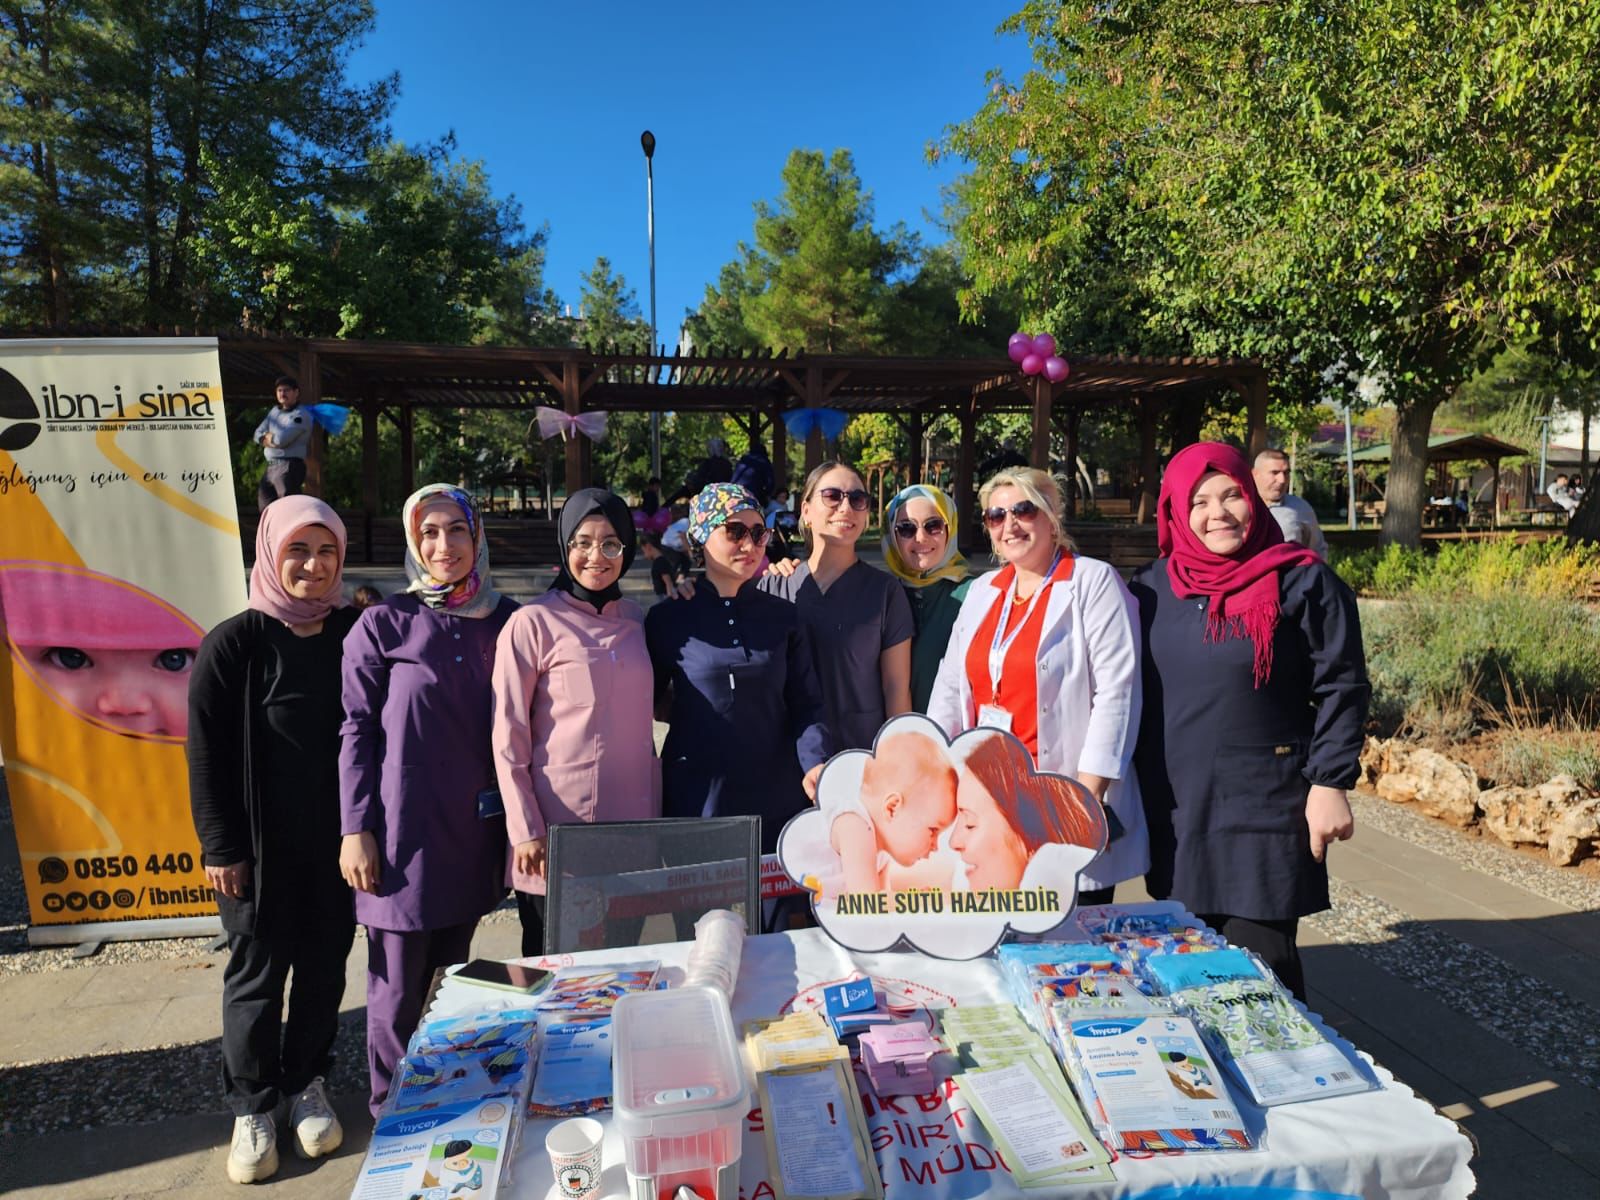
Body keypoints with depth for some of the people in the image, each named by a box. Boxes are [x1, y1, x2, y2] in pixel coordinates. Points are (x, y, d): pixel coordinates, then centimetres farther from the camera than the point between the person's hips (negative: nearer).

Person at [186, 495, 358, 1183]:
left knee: (326, 964, 13)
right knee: (258, 970, 10)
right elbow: (209, 754, -7)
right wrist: (221, 847, -9)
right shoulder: (235, 643, -8)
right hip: (263, 844, -3)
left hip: (338, 840, 3)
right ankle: (251, 1106, 29)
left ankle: (306, 1083, 34)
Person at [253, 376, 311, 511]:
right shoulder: (274, 411, 19)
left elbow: (281, 439, -16)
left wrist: (268, 436, 4)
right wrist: (273, 439, -4)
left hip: (289, 466, -9)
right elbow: (257, 434, 15)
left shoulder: (301, 415, -7)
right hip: (270, 467, 9)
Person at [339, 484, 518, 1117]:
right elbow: (356, 730, -3)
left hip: (475, 826, 3)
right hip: (405, 828, -3)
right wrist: (355, 830, -6)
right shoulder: (383, 625, -5)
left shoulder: (505, 620, 3)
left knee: (452, 970, 17)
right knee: (399, 983, 7)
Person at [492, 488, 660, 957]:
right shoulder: (532, 623, -7)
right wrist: (525, 831, -11)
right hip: (559, 831, -4)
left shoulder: (634, 618, 9)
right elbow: (508, 737, -7)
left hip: (635, 824, 5)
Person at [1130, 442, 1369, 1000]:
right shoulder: (1153, 586, 6)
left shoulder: (1304, 582, -5)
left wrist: (1329, 784, -11)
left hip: (1263, 813, -4)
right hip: (1173, 813, 4)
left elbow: (1341, 689, -5)